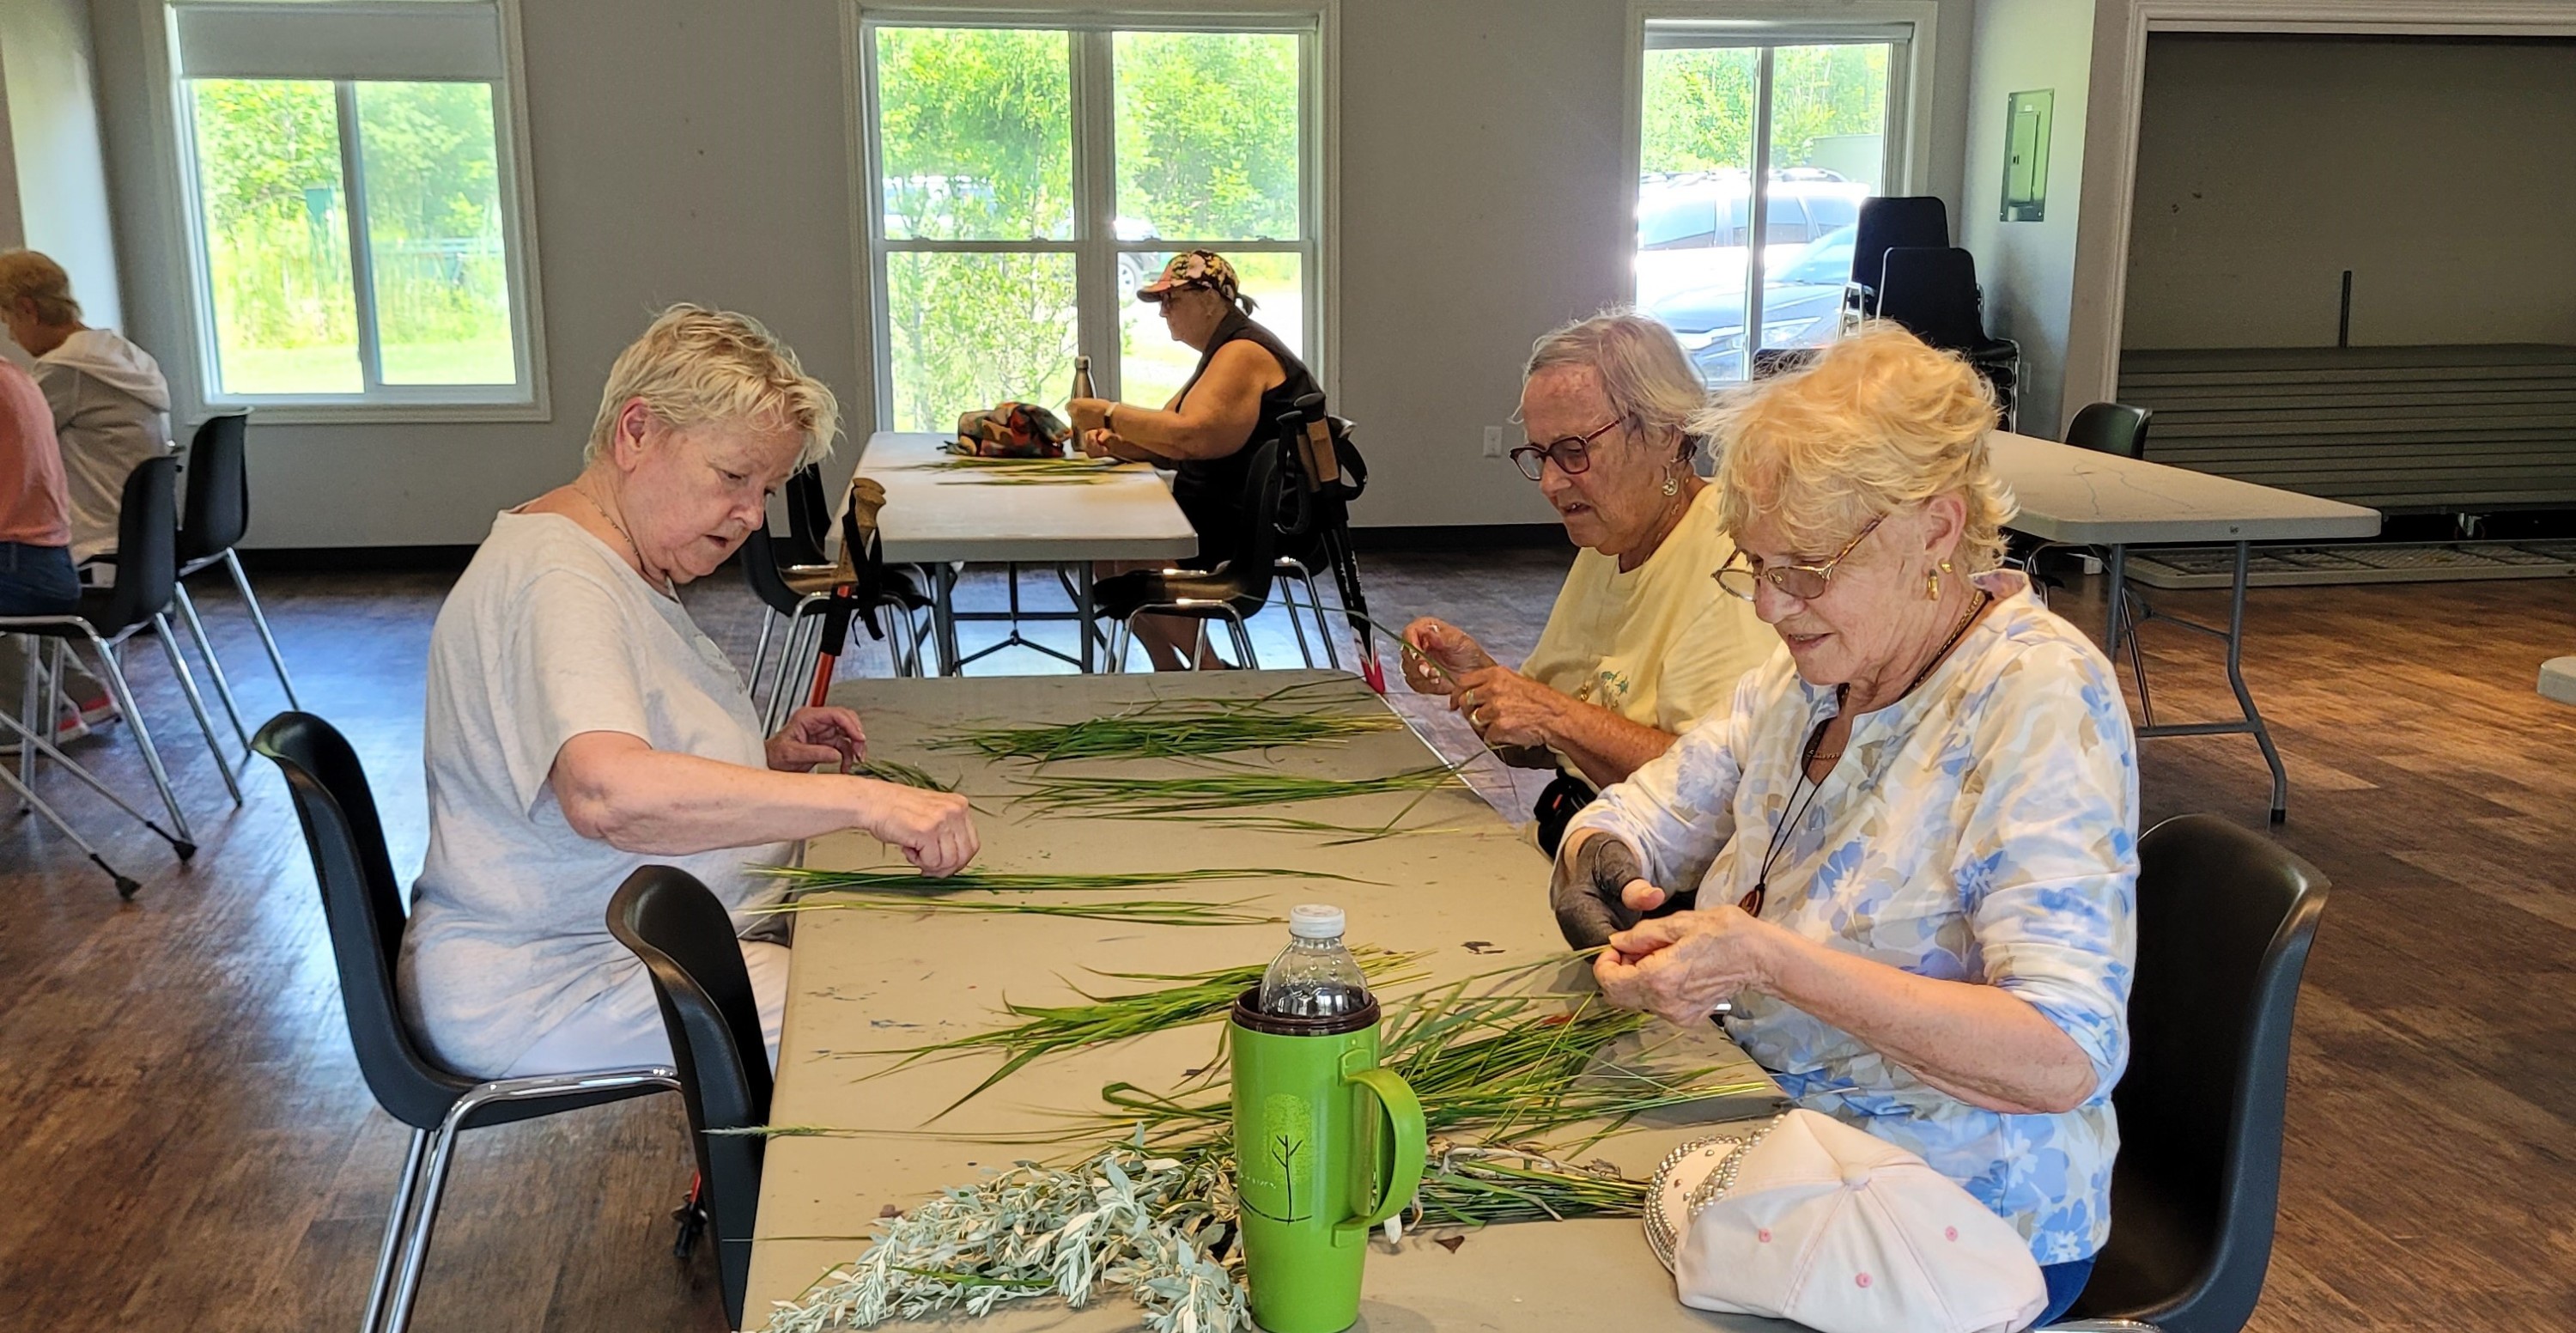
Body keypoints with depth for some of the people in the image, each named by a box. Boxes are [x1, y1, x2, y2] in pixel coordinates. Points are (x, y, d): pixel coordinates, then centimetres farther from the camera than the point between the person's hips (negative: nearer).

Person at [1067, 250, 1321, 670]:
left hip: (1263, 533, -11)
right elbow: (1166, 444, 19)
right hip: (1225, 514, 11)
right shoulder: (1225, 352, 19)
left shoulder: (1244, 353, -15)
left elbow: (1190, 438, -29)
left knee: (1136, 556, -22)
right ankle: (1170, 673, 7)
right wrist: (1113, 442, -1)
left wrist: (1109, 414, -19)